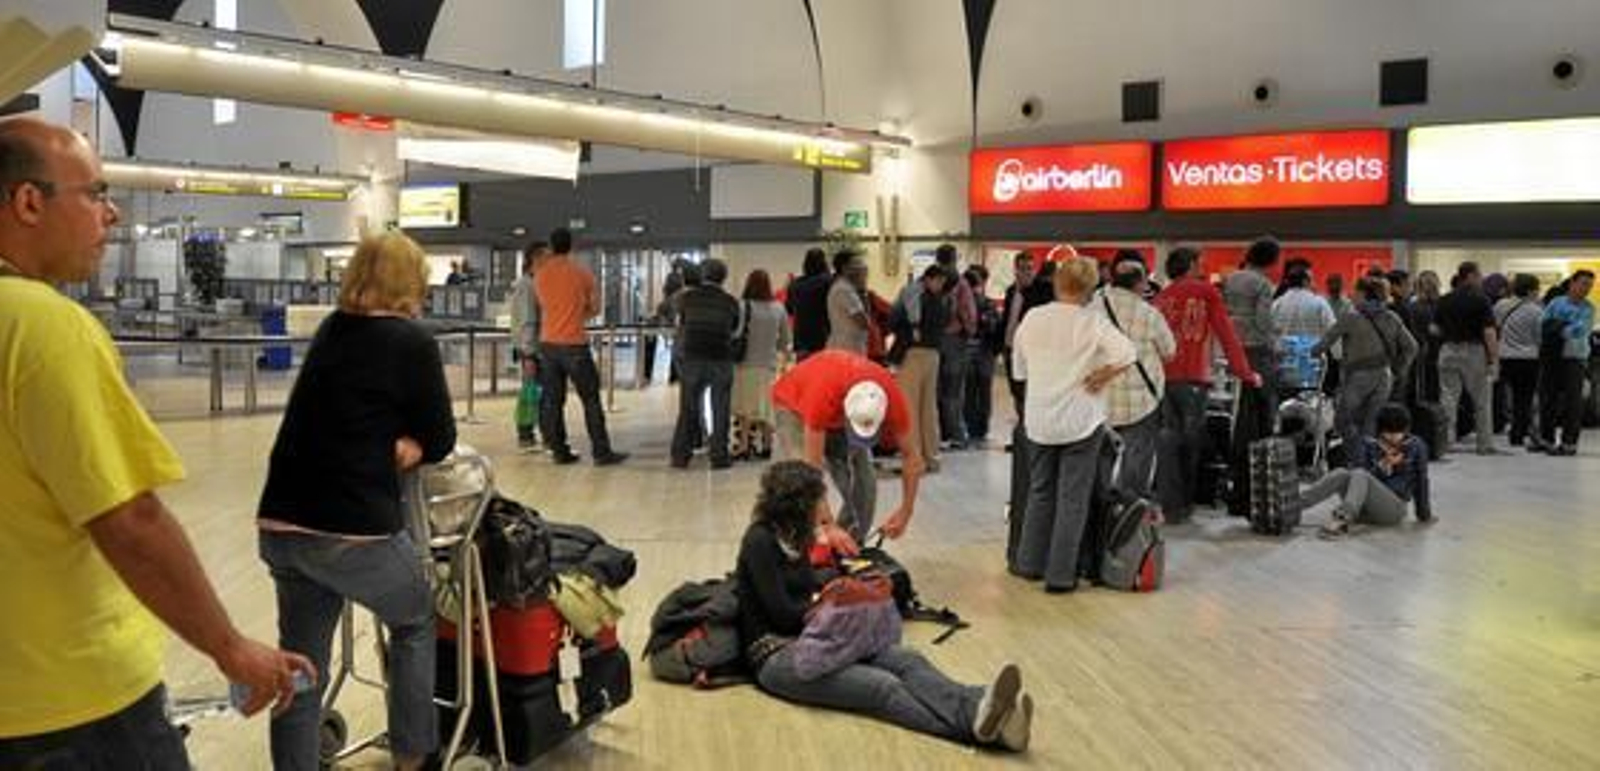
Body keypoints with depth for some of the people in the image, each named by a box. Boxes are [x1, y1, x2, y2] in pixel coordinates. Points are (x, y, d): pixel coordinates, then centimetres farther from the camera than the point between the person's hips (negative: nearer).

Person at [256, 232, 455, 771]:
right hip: (354, 529, -5)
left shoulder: (330, 331, 13)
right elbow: (441, 440, 0)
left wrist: (390, 445, 5)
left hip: (281, 524, 6)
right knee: (415, 624, 20)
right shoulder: (412, 341, -6)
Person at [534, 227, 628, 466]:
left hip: (548, 344, 4)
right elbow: (595, 309, 3)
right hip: (574, 345, -3)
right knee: (591, 400, 2)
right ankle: (602, 452, 2)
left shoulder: (540, 275, 2)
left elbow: (544, 305, 12)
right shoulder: (583, 273, -4)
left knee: (552, 400, 9)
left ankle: (559, 451, 10)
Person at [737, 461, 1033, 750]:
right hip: (777, 655, -7)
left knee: (907, 660, -21)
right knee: (881, 686, -32)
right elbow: (783, 614, -11)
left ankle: (976, 708, -49)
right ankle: (973, 725, -51)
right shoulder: (759, 540, -9)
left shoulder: (792, 539, 16)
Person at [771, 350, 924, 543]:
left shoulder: (892, 398, -33)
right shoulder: (823, 396, -44)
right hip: (795, 404, -3)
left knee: (864, 484, -8)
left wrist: (905, 511, -25)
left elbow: (911, 455, -19)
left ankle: (849, 551, 7)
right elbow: (812, 466, -41)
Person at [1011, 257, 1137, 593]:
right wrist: (1104, 376, -7)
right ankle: (1060, 575, 5)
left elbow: (1020, 369, 10)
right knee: (1073, 499, 3)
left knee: (1039, 493, 18)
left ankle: (1029, 563, 24)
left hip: (1039, 421, 4)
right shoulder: (1092, 322, -11)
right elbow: (1128, 354, -21)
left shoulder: (1032, 319, 1)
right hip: (1081, 421, -4)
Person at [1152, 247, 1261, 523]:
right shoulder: (1206, 291, 4)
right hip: (1192, 377, -3)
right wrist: (1244, 372, 4)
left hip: (1162, 375, 3)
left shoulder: (1162, 296, 13)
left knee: (1169, 438, 5)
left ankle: (1170, 505, 1)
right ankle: (1185, 502, 13)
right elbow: (1226, 332, 2)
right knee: (1191, 439, 7)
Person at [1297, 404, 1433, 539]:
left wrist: (1425, 515, 15)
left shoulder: (1416, 446, 3)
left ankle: (1340, 521, -60)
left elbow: (1420, 481, 9)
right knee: (1341, 474, -29)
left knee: (1360, 475, -32)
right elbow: (1366, 475, 1)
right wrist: (1383, 466, -15)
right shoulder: (1369, 444, 8)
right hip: (1366, 510, 3)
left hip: (1393, 508, -3)